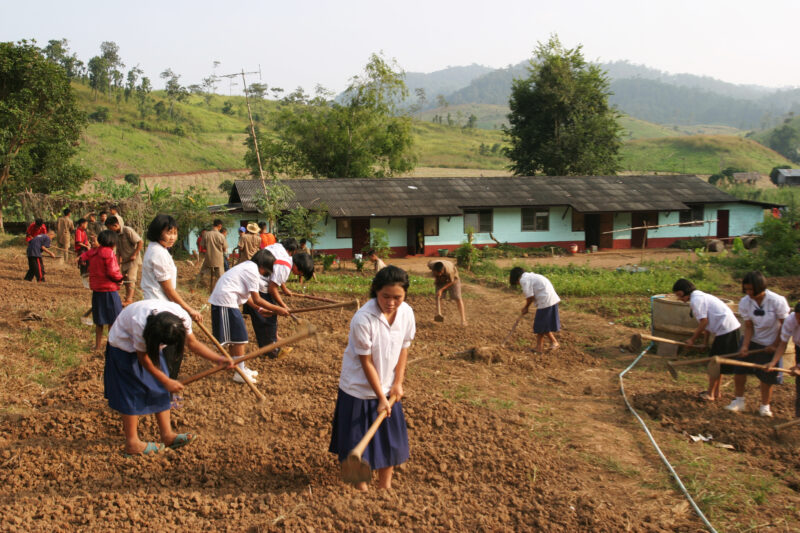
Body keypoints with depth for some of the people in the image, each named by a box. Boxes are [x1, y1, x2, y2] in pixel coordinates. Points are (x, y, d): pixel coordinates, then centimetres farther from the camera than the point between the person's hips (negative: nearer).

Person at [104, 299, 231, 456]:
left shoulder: (182, 318, -27)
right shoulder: (140, 325, -42)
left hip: (149, 342, 6)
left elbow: (192, 343, -8)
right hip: (124, 345, -6)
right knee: (132, 391, -9)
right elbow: (143, 358, -25)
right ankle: (132, 443, -2)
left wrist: (218, 359, -17)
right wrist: (167, 381, -20)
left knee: (160, 389, 2)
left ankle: (167, 435, 8)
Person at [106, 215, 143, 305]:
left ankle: (128, 300, -10)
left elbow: (140, 242, -20)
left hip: (133, 260, -8)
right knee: (125, 279, 11)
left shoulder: (128, 230, -18)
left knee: (130, 279, -10)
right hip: (125, 260, 8)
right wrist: (118, 263, 5)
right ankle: (129, 297, 22)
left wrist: (134, 255, -19)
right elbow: (118, 250, 11)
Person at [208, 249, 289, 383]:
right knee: (239, 337, -5)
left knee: (235, 337, 18)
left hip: (221, 300, 10)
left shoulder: (247, 266, 18)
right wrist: (277, 309, -7)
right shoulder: (253, 270, -12)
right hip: (226, 302, -10)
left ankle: (239, 368, 29)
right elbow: (256, 299, -13)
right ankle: (240, 373, 0)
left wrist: (259, 309, 19)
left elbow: (246, 295, 21)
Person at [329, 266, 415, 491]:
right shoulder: (363, 319, -28)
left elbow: (403, 348, 2)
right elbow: (366, 362, -20)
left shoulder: (406, 312, -11)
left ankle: (385, 486, 31)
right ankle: (362, 488, 28)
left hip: (388, 388, 5)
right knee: (358, 442, 7)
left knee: (390, 439, 12)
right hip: (359, 389, -5)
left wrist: (397, 383, -2)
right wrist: (380, 397, -15)